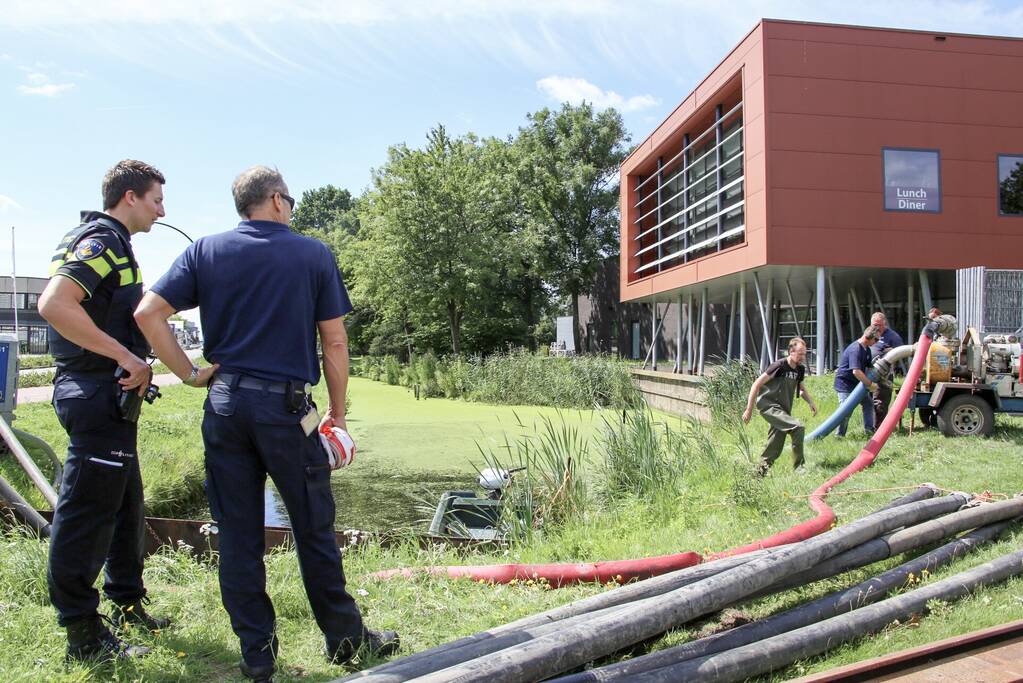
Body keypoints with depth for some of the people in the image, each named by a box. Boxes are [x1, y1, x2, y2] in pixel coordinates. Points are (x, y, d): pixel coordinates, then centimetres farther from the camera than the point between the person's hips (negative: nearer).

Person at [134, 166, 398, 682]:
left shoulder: (206, 251, 7)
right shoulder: (314, 254, 1)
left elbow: (148, 314, -3)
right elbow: (335, 342, -1)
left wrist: (190, 373, 4)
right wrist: (337, 412, 7)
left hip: (225, 405, 3)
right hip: (287, 407, -3)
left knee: (237, 536, 10)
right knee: (314, 530, 9)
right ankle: (344, 638, 22)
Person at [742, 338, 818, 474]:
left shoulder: (800, 369, 8)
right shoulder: (779, 366, -14)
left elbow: (802, 389, 26)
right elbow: (757, 384, -13)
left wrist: (811, 402, 5)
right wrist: (749, 409, -15)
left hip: (783, 410, 8)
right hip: (769, 406, -8)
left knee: (774, 449, 7)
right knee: (798, 428, -24)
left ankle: (759, 473, 20)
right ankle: (798, 467, -13)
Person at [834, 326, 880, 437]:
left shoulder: (867, 349, 6)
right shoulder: (855, 350, -26)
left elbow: (869, 367, 16)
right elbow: (856, 371, -34)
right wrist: (870, 384, -27)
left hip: (856, 383, 10)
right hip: (844, 383, -10)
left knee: (868, 402, 15)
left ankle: (869, 429, 24)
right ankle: (840, 435, -1)